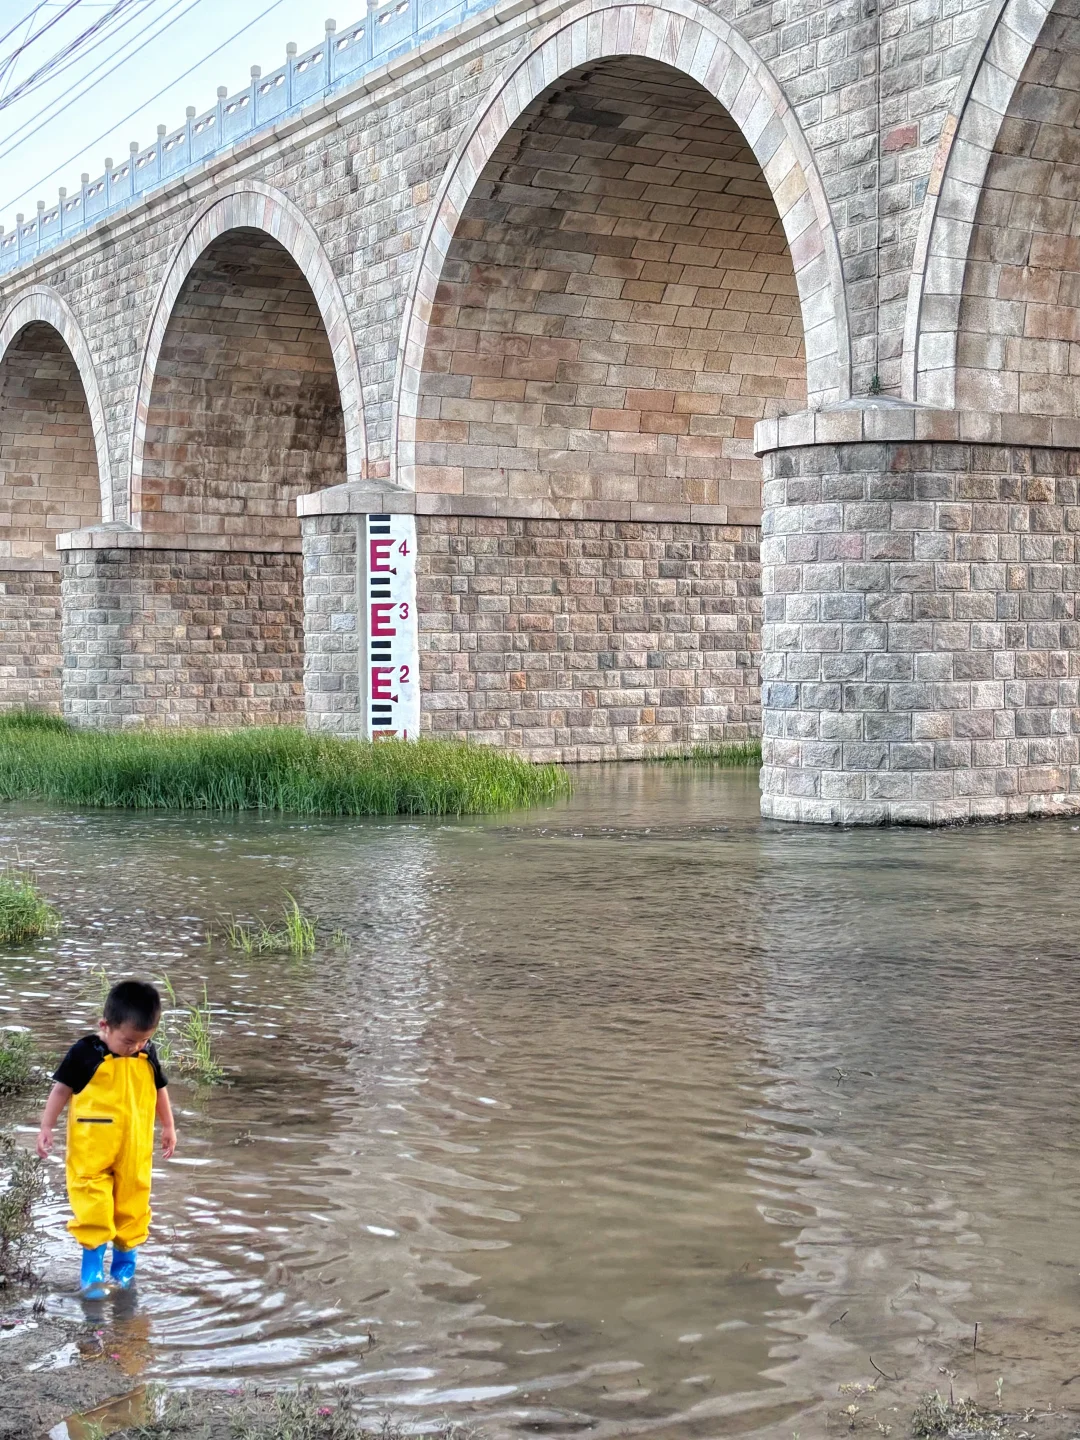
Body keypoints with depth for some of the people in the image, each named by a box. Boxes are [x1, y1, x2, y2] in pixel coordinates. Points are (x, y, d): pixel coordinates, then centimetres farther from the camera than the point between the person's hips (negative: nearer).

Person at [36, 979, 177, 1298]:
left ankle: (124, 1265, 22)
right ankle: (92, 1267, 0)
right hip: (91, 1148, -4)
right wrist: (46, 1128, -5)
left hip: (134, 1149, 4)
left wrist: (168, 1127, 20)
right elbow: (62, 1088, -4)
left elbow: (160, 1089, 15)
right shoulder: (85, 1053, -12)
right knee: (92, 1203, -8)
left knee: (132, 1203, 8)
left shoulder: (147, 1055, 0)